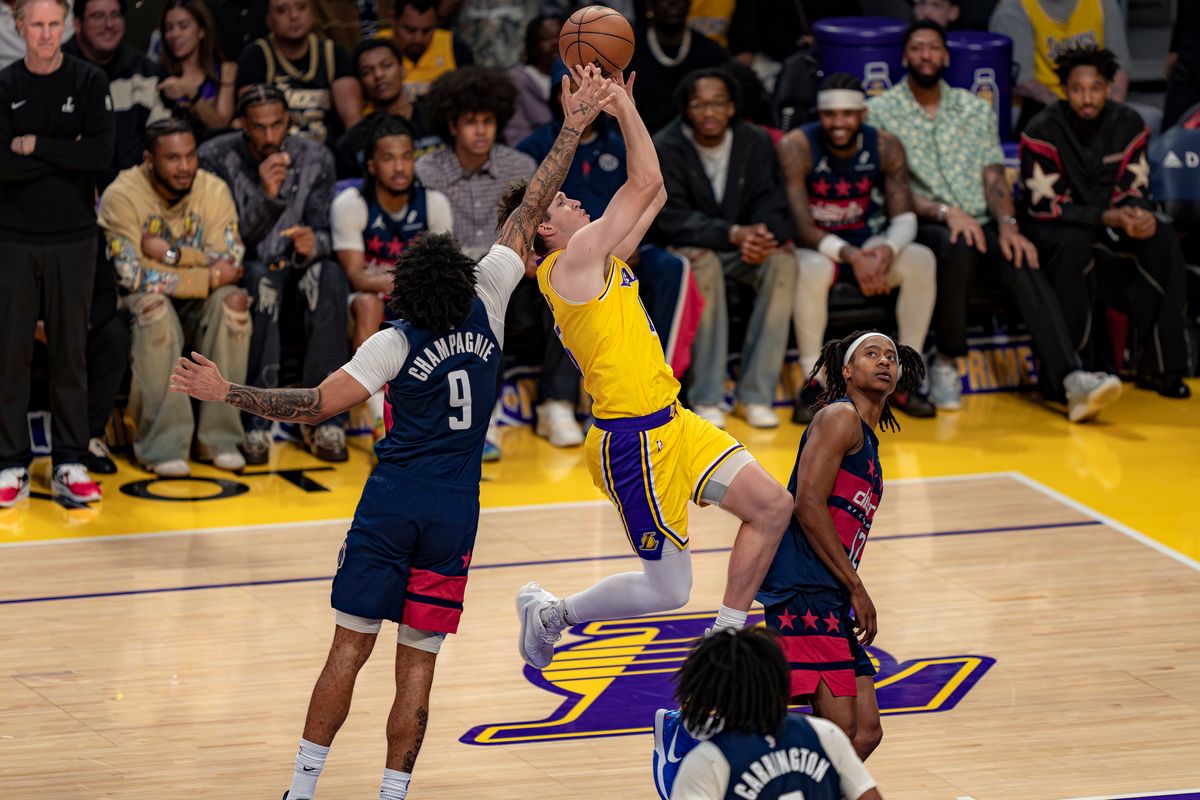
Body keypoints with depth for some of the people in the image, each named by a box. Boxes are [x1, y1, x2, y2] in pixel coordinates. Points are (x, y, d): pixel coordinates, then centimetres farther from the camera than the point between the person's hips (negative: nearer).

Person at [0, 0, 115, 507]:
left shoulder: (89, 82, 1)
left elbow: (102, 153, -13)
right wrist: (65, 155, -11)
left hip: (73, 240, 0)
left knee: (70, 351, 4)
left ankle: (69, 463, 11)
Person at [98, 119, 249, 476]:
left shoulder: (213, 190, -6)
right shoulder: (123, 195, -17)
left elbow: (230, 265, -13)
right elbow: (131, 276, -23)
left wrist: (172, 253, -25)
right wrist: (209, 277, -23)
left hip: (197, 302, 3)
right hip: (136, 304, -3)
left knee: (232, 300, -27)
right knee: (154, 306, -35)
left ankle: (219, 437, -23)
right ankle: (164, 446, -34)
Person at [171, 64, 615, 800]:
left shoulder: (397, 345, -10)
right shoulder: (486, 307, -4)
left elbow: (317, 404, -12)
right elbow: (528, 215, 1)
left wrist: (227, 392, -6)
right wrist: (574, 130, 4)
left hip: (391, 504, -2)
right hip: (455, 513, 2)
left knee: (350, 648, 5)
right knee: (418, 663, 4)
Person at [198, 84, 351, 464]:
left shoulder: (315, 159, 0)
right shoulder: (216, 158, -8)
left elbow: (322, 232, -1)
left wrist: (312, 245, -27)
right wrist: (265, 195, -28)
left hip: (293, 269, 2)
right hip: (242, 273, -2)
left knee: (330, 276, -31)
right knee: (262, 282, -37)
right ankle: (255, 424, -35)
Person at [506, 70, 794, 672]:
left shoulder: (601, 260, 14)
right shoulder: (572, 262, -13)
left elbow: (652, 193, 20)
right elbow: (645, 183, -14)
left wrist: (624, 109, 18)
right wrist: (622, 107, -8)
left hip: (670, 423, 10)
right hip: (634, 439, -10)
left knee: (771, 508, 3)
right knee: (668, 587, -4)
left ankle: (726, 635, 11)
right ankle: (552, 612, 16)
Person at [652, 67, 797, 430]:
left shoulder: (756, 142, 0)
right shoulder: (666, 148, -11)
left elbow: (772, 204, -5)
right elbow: (672, 218, -20)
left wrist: (764, 235, -30)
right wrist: (733, 233, -33)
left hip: (743, 250, 3)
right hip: (685, 248, -3)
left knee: (783, 260, -28)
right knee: (703, 262, -37)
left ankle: (756, 394, -25)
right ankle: (706, 398, -33)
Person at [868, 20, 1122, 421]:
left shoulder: (975, 109, 17)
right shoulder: (881, 112, 5)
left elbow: (994, 175, 9)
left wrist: (1007, 223, -12)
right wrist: (944, 212, -20)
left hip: (981, 223, 3)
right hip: (922, 227, -3)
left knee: (1022, 261, -29)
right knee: (958, 249, -39)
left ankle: (1070, 380, -45)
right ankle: (946, 363, -21)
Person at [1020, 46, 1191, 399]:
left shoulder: (1128, 124, -2)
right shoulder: (1043, 132, -15)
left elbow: (1136, 189, 2)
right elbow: (1045, 205, -17)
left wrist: (1141, 215, -24)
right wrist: (1106, 217, -29)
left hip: (1111, 224, 4)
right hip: (1054, 229, -4)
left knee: (1164, 240, -22)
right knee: (1074, 245, -38)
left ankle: (1159, 364, -17)